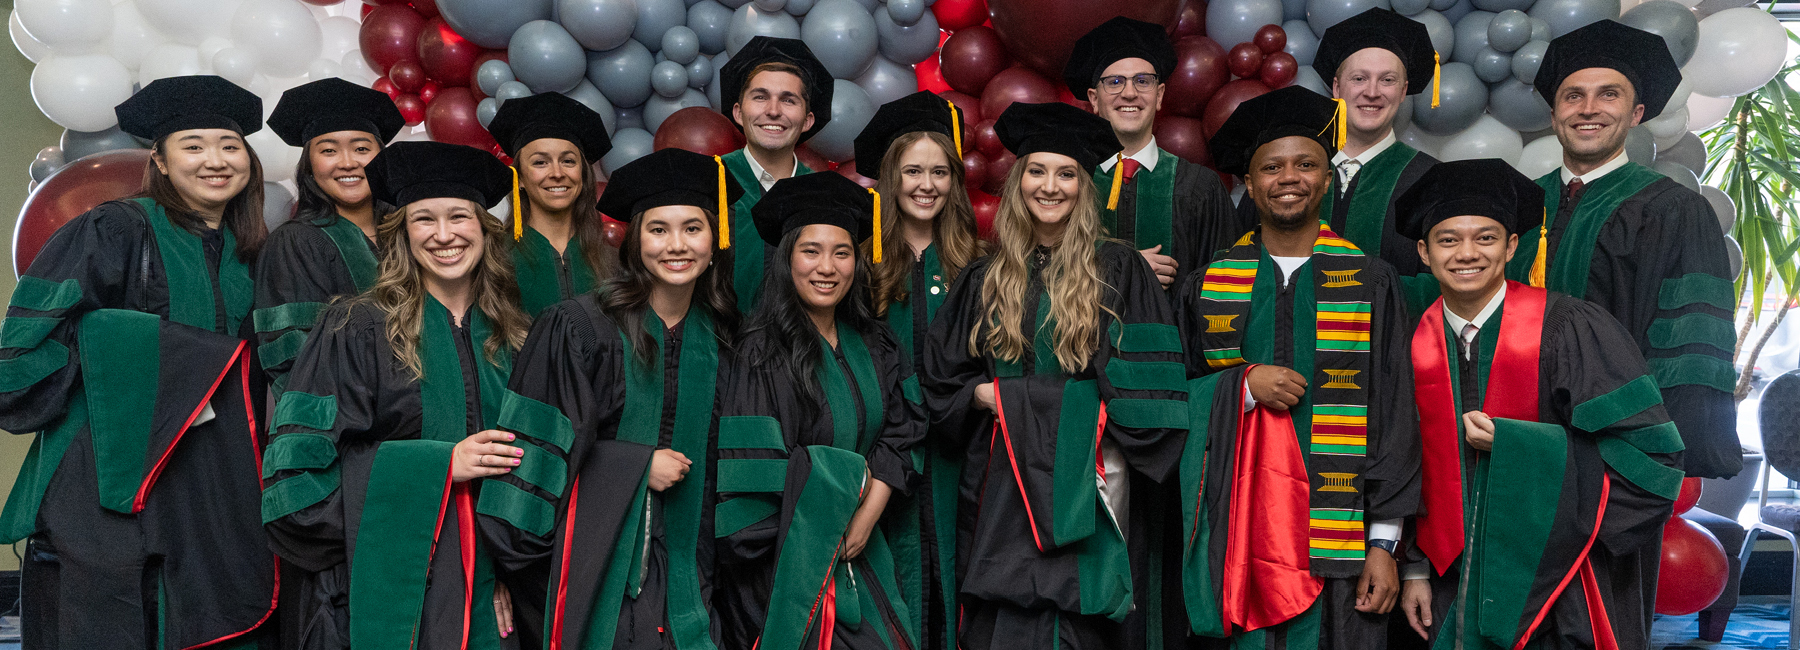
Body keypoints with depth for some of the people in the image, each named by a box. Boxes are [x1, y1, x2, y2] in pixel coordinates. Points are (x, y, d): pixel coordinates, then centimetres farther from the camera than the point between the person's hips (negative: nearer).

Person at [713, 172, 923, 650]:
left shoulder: (874, 347, 6)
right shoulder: (764, 353, -13)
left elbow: (898, 437, 5)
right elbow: (753, 472, -15)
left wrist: (865, 518, -8)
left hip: (861, 552, 6)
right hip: (789, 557, -5)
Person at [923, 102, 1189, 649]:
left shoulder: (1119, 271, 1)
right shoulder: (985, 280, 12)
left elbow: (1147, 386, -4)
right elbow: (943, 385, 14)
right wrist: (988, 397, -6)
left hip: (1084, 484, -3)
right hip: (1004, 490, 3)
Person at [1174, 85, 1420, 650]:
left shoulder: (1370, 281, 4)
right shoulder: (1210, 285, 7)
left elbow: (1394, 415, 1)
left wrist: (1384, 542, -4)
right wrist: (1243, 383, -10)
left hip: (1338, 538, -1)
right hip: (1236, 533, 1)